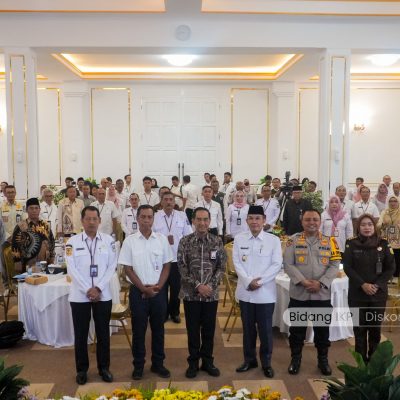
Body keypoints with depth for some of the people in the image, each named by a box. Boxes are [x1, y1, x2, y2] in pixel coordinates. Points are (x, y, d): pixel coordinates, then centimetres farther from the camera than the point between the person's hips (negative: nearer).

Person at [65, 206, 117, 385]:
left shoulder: (109, 240, 0)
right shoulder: (72, 242, -3)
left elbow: (112, 266, -2)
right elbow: (72, 269, -7)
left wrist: (98, 288, -11)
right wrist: (88, 290, -13)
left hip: (103, 294, 1)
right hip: (79, 295, 0)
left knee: (103, 333, 9)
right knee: (80, 334, 9)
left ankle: (104, 367, 24)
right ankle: (81, 369, 23)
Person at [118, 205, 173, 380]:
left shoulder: (162, 239, 1)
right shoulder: (130, 241, -4)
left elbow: (166, 266, 4)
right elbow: (127, 268, -4)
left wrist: (158, 287, -8)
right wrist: (143, 288, -10)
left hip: (158, 291, 2)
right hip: (138, 291, -1)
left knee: (158, 328, 11)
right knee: (138, 330, 8)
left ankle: (158, 363, 25)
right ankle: (138, 365, 21)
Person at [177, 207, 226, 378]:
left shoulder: (217, 241, 0)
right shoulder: (185, 241, -5)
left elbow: (221, 266, 1)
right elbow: (182, 268, -7)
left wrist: (211, 285, -10)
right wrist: (198, 285, -14)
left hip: (211, 294, 1)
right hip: (191, 293, -1)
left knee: (209, 329, 11)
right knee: (193, 330, 9)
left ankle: (207, 361, 26)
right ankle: (193, 362, 24)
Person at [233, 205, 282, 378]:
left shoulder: (273, 240, -3)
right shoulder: (239, 239, 2)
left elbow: (277, 264, -7)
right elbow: (237, 262, -1)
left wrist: (259, 281, -13)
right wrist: (248, 281, -14)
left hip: (265, 292, -2)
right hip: (245, 291, 2)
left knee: (265, 329, 6)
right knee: (248, 328, 13)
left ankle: (266, 363, 23)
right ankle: (249, 360, 29)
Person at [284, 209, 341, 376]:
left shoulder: (330, 241, 4)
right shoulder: (294, 240, 0)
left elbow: (335, 265, -1)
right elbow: (288, 265, -6)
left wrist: (321, 283, -14)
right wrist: (303, 281, -17)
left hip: (322, 294, 1)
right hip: (299, 294, -1)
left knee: (322, 329, 12)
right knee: (297, 329, 10)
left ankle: (323, 360, 30)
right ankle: (295, 359, 26)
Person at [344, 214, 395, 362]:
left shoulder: (383, 244, 2)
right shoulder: (351, 244, -1)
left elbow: (390, 268, 1)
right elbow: (347, 267, -5)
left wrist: (377, 285, -11)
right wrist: (362, 285, -16)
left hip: (378, 294, 1)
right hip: (357, 294, -1)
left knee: (375, 329, 7)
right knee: (359, 328, 5)